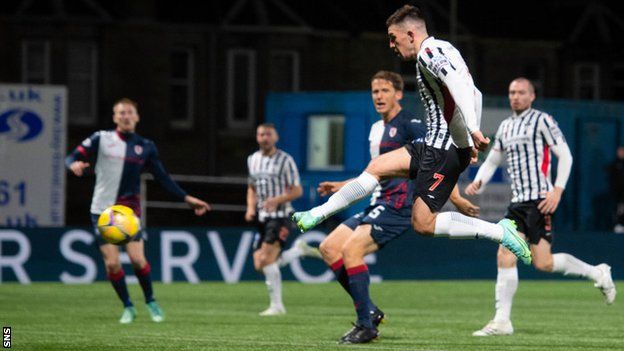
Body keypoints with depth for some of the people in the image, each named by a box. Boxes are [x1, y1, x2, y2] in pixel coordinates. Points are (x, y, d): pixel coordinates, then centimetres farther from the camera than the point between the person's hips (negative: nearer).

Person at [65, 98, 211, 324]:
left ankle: (150, 301, 9)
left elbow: (162, 178, 11)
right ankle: (128, 308, 10)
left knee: (137, 258, -14)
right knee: (112, 262, -8)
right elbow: (73, 157, -3)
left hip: (129, 209, 0)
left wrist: (187, 198, 5)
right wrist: (75, 164, -27)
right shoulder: (101, 139, 0)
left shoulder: (145, 147, 6)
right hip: (102, 210, 0)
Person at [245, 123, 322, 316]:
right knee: (260, 265, 0)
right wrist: (250, 208, 6)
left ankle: (276, 305, -10)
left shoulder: (285, 160, -5)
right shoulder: (252, 159, 12)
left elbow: (297, 191, -6)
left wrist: (277, 200, -22)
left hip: (281, 215, -7)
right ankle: (299, 249, 21)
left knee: (266, 259, -19)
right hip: (262, 218, 7)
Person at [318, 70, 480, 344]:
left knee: (351, 249, -23)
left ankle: (366, 326, -18)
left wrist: (455, 198, -26)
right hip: (378, 204, 10)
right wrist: (342, 187, 36)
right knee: (329, 247, 5)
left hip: (398, 206, -10)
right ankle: (370, 311, 5)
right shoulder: (377, 129, 19)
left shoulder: (409, 124, -9)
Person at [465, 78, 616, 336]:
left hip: (540, 200, -7)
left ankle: (597, 273, 10)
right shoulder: (505, 126, 18)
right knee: (505, 257, -5)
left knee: (543, 263, -11)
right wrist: (478, 182, 7)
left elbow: (565, 155, -7)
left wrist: (557, 190, -17)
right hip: (518, 202, 7)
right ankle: (502, 321, -3)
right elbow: (492, 161, 27)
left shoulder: (541, 120, -3)